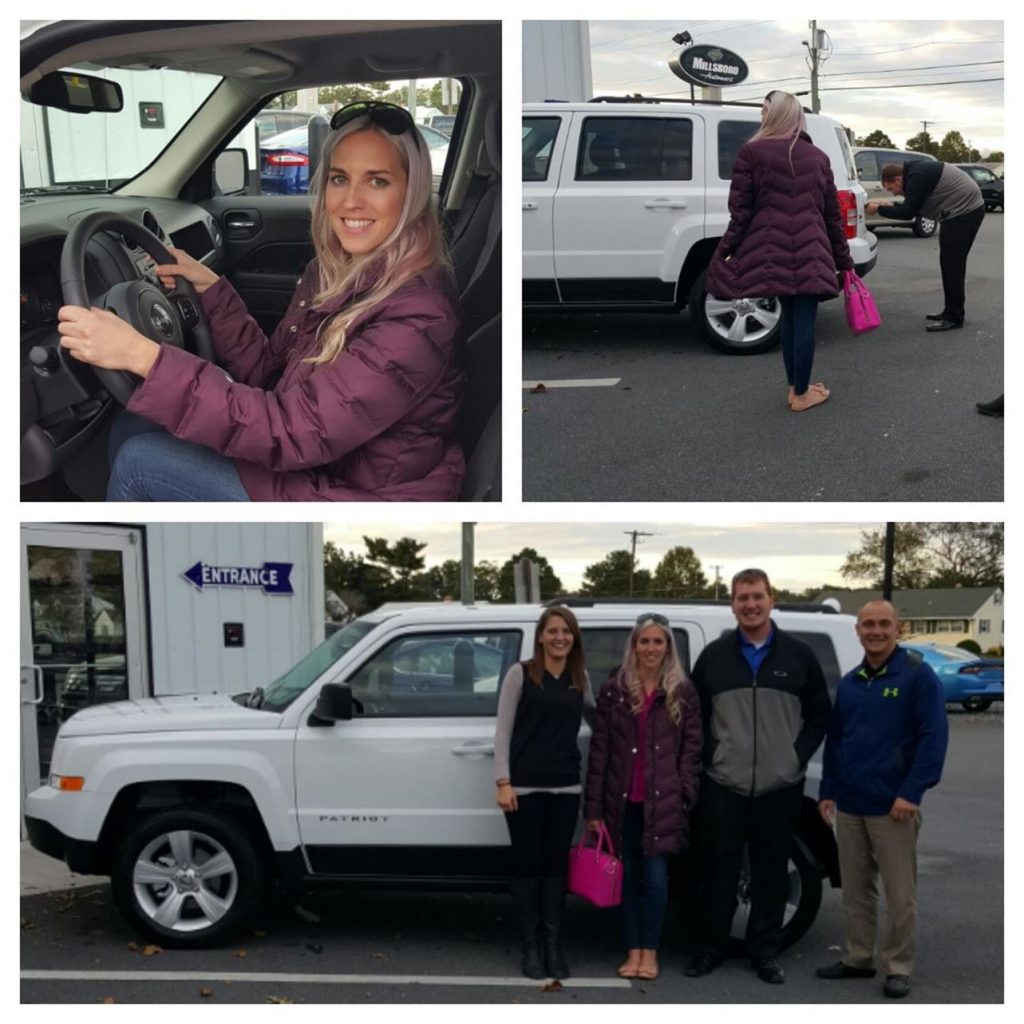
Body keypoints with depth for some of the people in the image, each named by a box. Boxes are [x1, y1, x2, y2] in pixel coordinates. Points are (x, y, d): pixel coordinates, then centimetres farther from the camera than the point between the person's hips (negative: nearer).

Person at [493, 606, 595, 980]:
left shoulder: (580, 678, 9)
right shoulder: (520, 673, -3)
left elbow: (596, 717, 26)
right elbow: (503, 730, -6)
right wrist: (503, 781, -12)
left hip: (566, 786, 4)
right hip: (525, 785, -3)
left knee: (556, 865, 7)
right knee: (527, 865, 3)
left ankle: (553, 945, 15)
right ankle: (531, 947, 12)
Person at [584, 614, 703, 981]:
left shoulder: (683, 692, 3)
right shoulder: (613, 690, 4)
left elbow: (691, 749, 3)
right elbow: (599, 749, 3)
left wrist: (685, 798, -6)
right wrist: (594, 805, -1)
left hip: (662, 801, -1)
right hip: (623, 800, 1)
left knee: (655, 876, -1)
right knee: (628, 875, 8)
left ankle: (650, 951, 13)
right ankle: (633, 950, 18)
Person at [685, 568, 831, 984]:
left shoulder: (798, 655, 3)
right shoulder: (714, 655, 5)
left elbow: (820, 714, 7)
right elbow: (695, 714, 10)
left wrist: (798, 755, -3)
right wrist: (710, 755, -1)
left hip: (780, 787, 0)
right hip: (723, 785, 0)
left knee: (771, 873, 7)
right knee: (718, 869, 4)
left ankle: (764, 952, 19)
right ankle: (711, 946, 18)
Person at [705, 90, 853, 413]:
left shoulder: (751, 152, 2)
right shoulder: (818, 157, 12)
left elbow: (741, 211, -2)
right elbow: (832, 214, 14)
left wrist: (723, 254, 4)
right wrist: (844, 261, 19)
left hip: (771, 251, 0)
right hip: (811, 252, 0)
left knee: (789, 317, 13)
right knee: (804, 320, 3)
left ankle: (795, 388, 20)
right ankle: (802, 393, 9)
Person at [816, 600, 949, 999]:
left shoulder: (918, 675, -7)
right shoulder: (848, 682, 12)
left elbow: (934, 738, -13)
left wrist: (911, 792, -18)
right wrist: (827, 791, 14)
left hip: (893, 807, -6)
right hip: (848, 805, 6)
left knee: (900, 893, 2)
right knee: (855, 889, 13)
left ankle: (898, 967, 12)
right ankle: (857, 958, 24)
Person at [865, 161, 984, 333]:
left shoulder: (917, 177, -18)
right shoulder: (915, 171, 15)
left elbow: (908, 212, -20)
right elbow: (914, 207, 21)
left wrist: (879, 209, -11)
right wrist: (892, 206, 12)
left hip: (965, 211, -11)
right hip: (964, 210, 11)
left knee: (953, 265, -10)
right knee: (949, 264, 16)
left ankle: (954, 318, -8)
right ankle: (950, 312, 23)